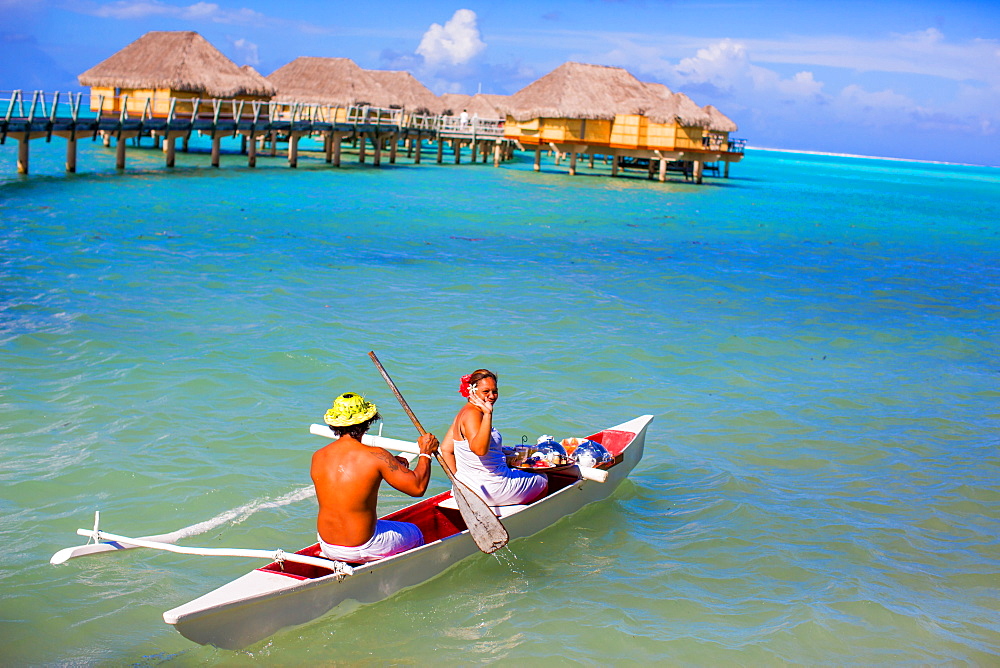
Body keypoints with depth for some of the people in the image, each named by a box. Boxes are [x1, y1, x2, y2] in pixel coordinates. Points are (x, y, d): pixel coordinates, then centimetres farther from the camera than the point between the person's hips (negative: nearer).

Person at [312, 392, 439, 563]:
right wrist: (425, 453, 3)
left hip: (327, 547, 5)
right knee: (414, 533, 23)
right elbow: (417, 487, -14)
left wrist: (390, 463, 18)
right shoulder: (376, 456, -20)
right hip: (361, 550, -5)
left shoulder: (318, 457, -5)